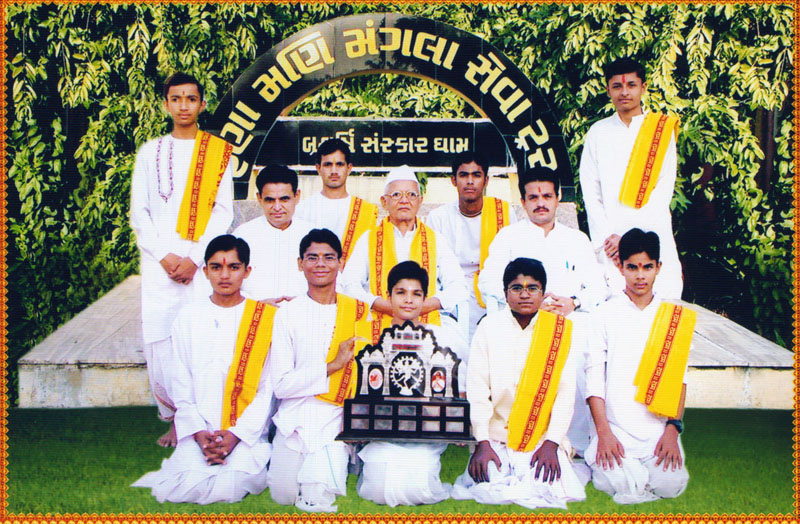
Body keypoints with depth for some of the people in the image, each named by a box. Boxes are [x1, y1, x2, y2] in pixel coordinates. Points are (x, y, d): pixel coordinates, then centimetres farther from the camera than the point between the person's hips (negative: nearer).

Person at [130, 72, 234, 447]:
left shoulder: (218, 152, 8)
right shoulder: (150, 152, 13)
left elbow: (224, 211, 2)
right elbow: (139, 213, 8)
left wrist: (195, 258, -9)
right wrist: (165, 257, -6)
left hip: (204, 260, -1)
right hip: (159, 261, 2)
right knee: (160, 342, -5)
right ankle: (174, 418, 8)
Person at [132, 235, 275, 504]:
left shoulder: (265, 318, 4)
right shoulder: (189, 317, 10)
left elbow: (268, 388, 1)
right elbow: (180, 384, 7)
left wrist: (237, 434, -11)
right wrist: (199, 433, -7)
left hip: (246, 432, -1)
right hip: (199, 431, 2)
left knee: (232, 487, -27)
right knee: (185, 489, -24)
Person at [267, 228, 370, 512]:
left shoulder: (359, 311, 6)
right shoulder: (288, 314, 2)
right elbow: (281, 385, -5)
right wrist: (332, 366, -13)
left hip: (337, 417, -1)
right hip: (296, 416, 1)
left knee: (319, 496, -19)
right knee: (284, 494, -7)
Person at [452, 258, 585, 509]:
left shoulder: (559, 330, 1)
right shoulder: (489, 327, 0)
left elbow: (565, 392, -2)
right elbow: (477, 389, -3)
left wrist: (552, 443, -11)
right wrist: (483, 443, -11)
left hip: (543, 438, 1)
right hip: (496, 435, 0)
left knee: (549, 489, -20)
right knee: (491, 491, -21)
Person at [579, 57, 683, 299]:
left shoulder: (663, 130, 5)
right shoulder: (598, 132, 11)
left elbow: (664, 191, -1)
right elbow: (590, 191, 7)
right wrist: (607, 237, -5)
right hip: (610, 242, 1)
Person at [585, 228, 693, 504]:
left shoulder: (675, 317, 11)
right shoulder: (605, 314, 5)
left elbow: (679, 377, 8)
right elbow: (594, 376, 0)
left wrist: (673, 429, -5)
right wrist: (604, 432, -10)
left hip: (658, 427, 2)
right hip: (615, 427, -2)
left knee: (670, 484, -20)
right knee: (618, 483, -24)